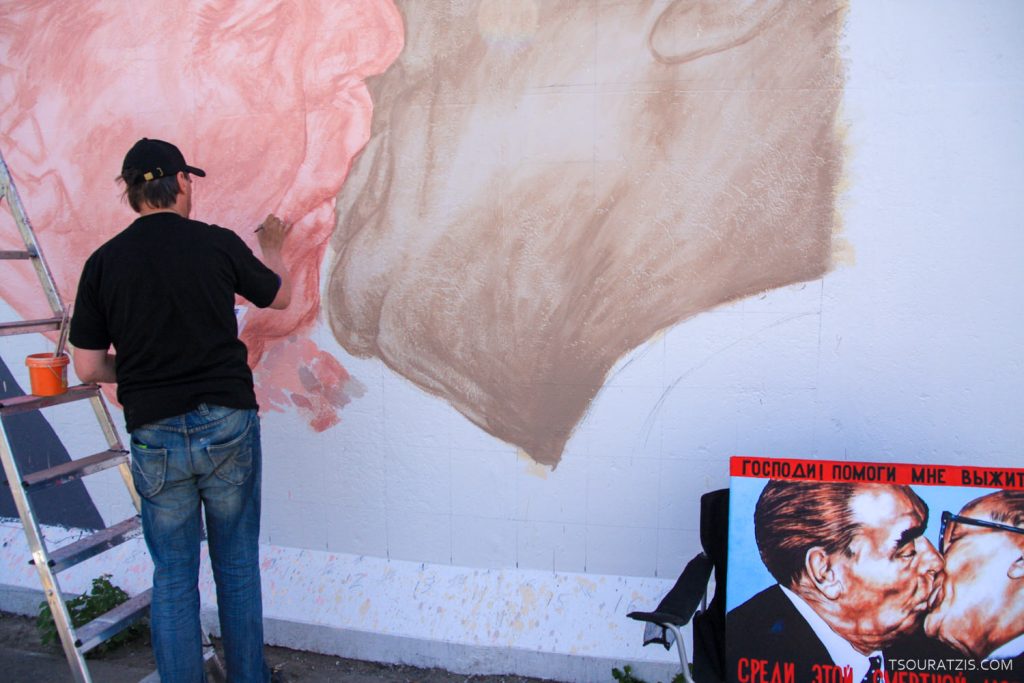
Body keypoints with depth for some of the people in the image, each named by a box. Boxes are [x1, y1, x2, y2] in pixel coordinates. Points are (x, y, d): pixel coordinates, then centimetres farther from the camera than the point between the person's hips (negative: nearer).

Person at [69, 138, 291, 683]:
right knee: (237, 566, 15)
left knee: (173, 579, 13)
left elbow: (88, 367, 1)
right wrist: (271, 246, 32)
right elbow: (279, 295, 13)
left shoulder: (103, 262, -2)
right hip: (229, 426, 0)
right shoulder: (219, 244, -5)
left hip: (155, 436, 1)